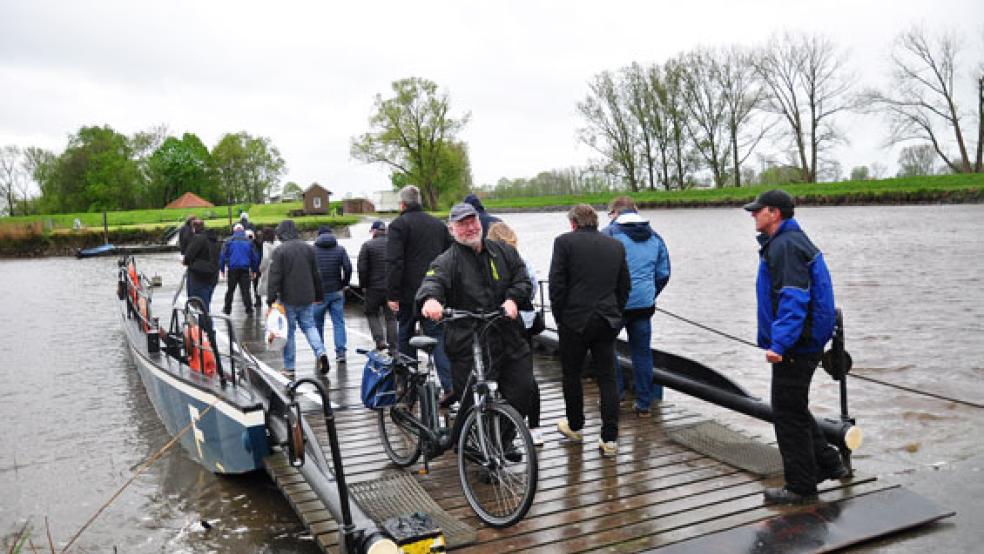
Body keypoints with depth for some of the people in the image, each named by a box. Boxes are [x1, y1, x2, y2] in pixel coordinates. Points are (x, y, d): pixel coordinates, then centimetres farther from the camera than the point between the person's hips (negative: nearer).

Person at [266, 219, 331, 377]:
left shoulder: (280, 251, -10)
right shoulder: (309, 248, 7)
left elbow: (274, 277, -14)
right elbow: (316, 275, 12)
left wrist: (271, 299, -11)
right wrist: (319, 295, 20)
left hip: (288, 299, -4)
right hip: (307, 297, 4)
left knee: (288, 330, 6)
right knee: (309, 326, 16)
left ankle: (289, 367, 12)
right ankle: (321, 352, -8)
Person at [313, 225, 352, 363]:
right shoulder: (340, 249, 3)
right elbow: (348, 268, -7)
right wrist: (344, 284, 5)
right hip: (336, 291, 1)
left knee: (317, 322, 13)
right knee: (338, 322, 2)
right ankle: (340, 352, -6)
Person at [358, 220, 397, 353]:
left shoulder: (367, 245, -5)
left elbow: (362, 268, -9)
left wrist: (363, 285, 2)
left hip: (374, 287, -3)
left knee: (372, 313, 14)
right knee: (391, 317, 9)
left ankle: (380, 340, -3)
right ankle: (393, 347, 8)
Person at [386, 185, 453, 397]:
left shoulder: (399, 225, -5)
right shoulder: (439, 224, 14)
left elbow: (394, 262, -14)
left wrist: (392, 295, -13)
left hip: (409, 292, -4)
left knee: (405, 336, 11)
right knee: (437, 335, 2)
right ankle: (450, 385, -11)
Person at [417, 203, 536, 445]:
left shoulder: (504, 252, 13)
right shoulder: (448, 261, -1)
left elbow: (523, 279, 8)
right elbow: (433, 280, -21)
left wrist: (512, 299, -13)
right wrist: (430, 298, -44)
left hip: (511, 340, 5)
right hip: (469, 345, -5)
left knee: (523, 392, 5)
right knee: (475, 401, -6)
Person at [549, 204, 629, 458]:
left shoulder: (564, 242, -5)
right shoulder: (616, 245, 9)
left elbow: (557, 285, -8)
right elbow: (624, 287, 10)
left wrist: (560, 319, 1)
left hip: (575, 320, -3)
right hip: (607, 322, 4)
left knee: (571, 375, 14)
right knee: (607, 379, 6)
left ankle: (575, 427, 29)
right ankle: (610, 440, 5)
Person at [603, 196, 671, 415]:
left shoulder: (609, 234, -6)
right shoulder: (655, 237, 11)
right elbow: (664, 274, 14)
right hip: (644, 305, 5)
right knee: (642, 352, 11)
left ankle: (615, 393, 11)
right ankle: (644, 403, 16)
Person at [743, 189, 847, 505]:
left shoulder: (785, 246, -17)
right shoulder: (792, 241, 17)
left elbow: (793, 299, -26)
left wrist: (778, 343, -31)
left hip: (794, 347, -11)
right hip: (805, 343, 11)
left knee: (788, 414, -2)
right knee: (794, 409, 21)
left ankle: (801, 488, 7)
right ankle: (827, 465, 31)